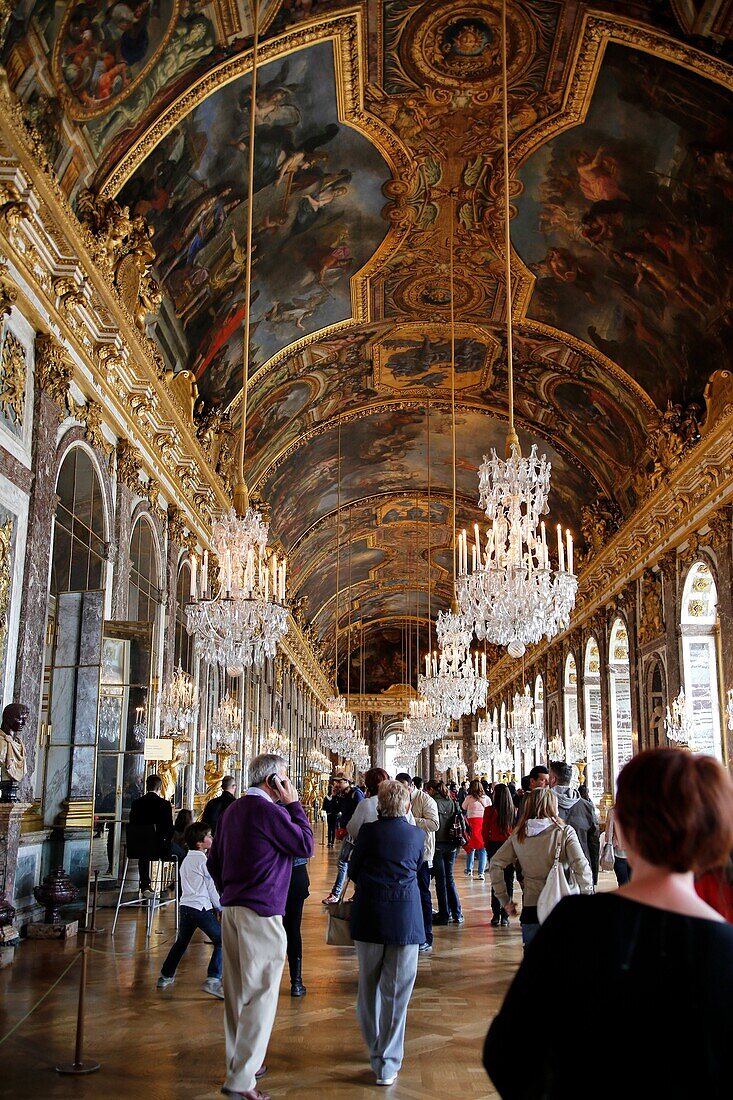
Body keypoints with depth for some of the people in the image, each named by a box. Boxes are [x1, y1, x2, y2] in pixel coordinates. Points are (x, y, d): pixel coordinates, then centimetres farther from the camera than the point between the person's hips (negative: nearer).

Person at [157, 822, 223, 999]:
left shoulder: (186, 860, 18)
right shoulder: (204, 861, -7)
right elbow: (211, 887, -5)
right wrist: (220, 906, 8)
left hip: (185, 906, 8)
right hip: (201, 907, -8)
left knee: (181, 942, 25)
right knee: (221, 941, -6)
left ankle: (165, 976, 33)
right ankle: (213, 980, -16)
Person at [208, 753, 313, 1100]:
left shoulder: (232, 810, 12)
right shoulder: (269, 810, -15)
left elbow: (214, 860, 16)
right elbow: (306, 846, -9)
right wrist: (294, 804, -6)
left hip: (231, 910, 9)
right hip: (261, 913, -9)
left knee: (237, 991, 16)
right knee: (260, 994, -3)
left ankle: (239, 1061, 27)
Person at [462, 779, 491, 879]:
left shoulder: (469, 798, -1)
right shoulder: (486, 798, 4)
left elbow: (463, 808, 12)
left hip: (472, 823, -1)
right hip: (484, 823, 1)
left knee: (471, 847, 12)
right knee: (482, 849, 5)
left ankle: (469, 869, 20)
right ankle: (481, 872, 3)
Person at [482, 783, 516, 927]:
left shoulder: (489, 810, -9)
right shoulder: (513, 810, -7)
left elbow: (485, 831, -4)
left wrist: (487, 845, 11)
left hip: (494, 846, -1)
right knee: (508, 882, 8)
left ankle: (496, 915, 8)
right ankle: (505, 916, 7)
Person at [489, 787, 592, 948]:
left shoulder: (518, 835, 6)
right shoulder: (564, 832, -5)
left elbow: (495, 864, 6)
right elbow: (581, 867, -14)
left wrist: (505, 901, 11)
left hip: (530, 908, 3)